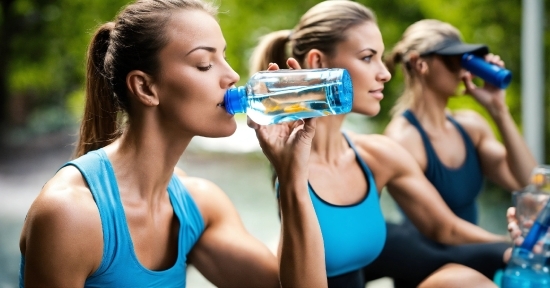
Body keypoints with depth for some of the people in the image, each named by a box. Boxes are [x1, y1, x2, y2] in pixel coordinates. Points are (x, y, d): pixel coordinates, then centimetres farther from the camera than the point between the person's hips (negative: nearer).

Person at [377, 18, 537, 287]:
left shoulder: (469, 125, 5)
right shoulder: (403, 137, -15)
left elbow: (526, 182, -3)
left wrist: (498, 110, -7)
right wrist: (507, 249, -20)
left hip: (470, 261, 6)